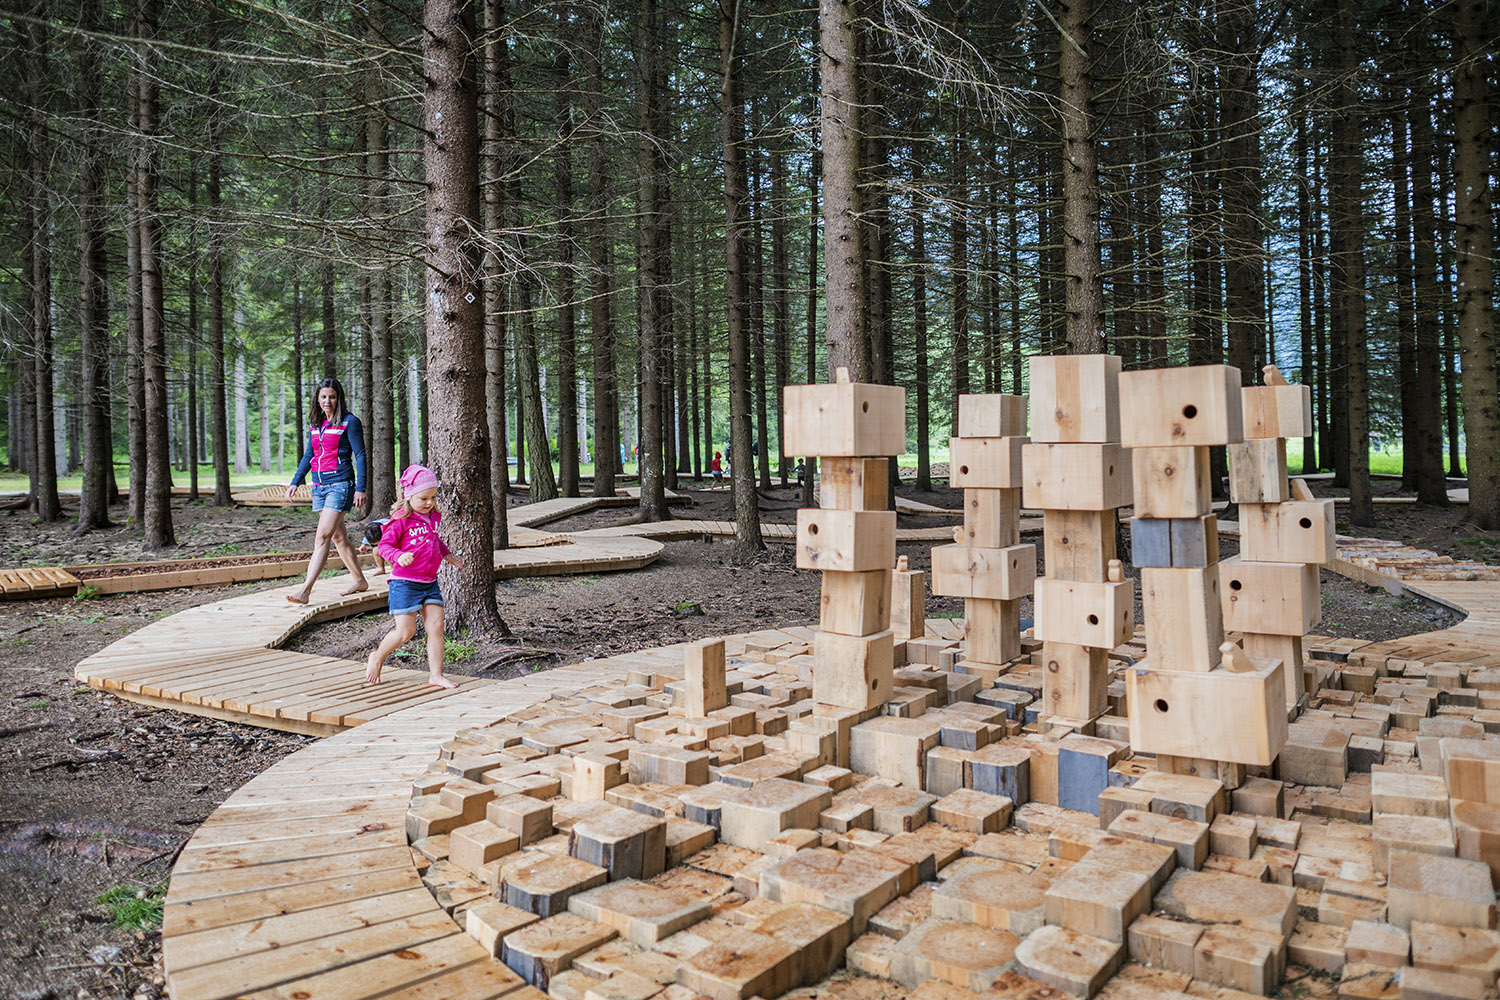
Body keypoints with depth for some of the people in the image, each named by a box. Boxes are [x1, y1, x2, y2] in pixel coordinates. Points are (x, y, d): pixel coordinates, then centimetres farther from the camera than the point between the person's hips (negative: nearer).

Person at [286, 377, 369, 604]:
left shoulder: (349, 422, -7)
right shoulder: (315, 424, 13)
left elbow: (360, 455, -8)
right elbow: (309, 455, 21)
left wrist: (360, 488, -12)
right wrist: (295, 482, 15)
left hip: (340, 485, -8)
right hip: (319, 485, 8)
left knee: (322, 537, -13)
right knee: (338, 537, 13)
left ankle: (305, 591, -17)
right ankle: (359, 581, 25)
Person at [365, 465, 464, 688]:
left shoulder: (434, 517, 11)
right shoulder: (401, 520, -11)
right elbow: (384, 545, -12)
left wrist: (447, 555, 25)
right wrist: (398, 556, -29)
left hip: (430, 583, 6)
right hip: (405, 583, -6)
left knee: (436, 626, -1)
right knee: (405, 632, -4)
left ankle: (436, 674, 5)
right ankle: (377, 658, 24)